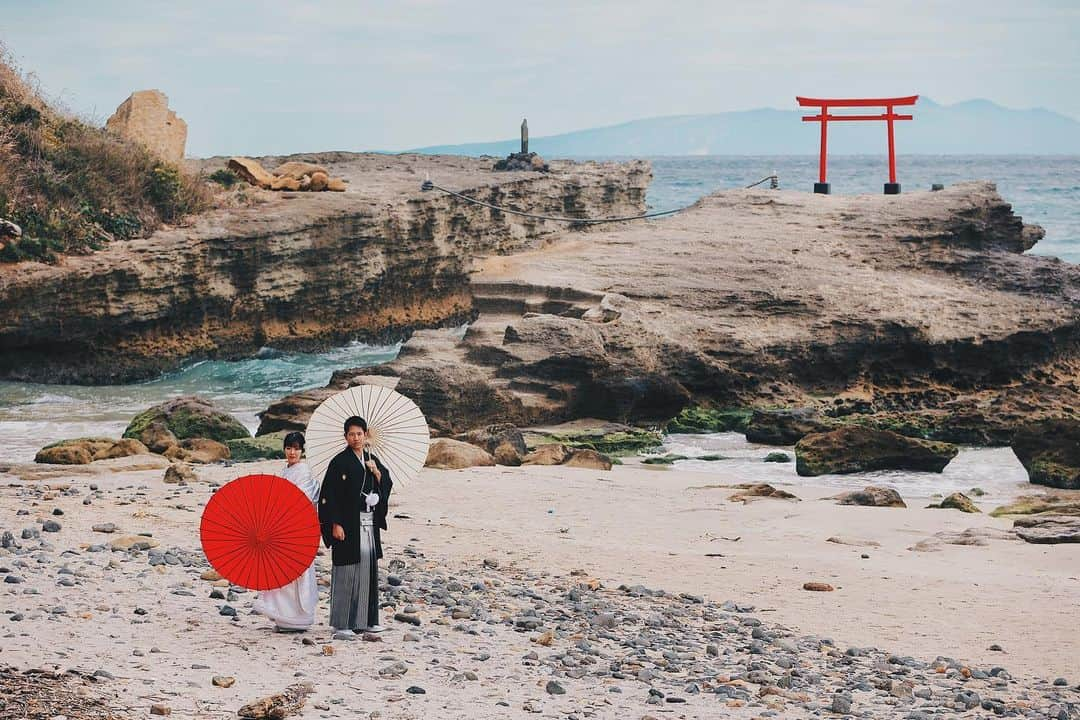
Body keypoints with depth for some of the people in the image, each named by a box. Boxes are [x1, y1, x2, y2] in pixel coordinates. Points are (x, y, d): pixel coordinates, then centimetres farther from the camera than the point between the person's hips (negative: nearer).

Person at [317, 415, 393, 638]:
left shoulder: (373, 460, 13)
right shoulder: (340, 462, -7)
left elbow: (387, 485, 12)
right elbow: (329, 495, -11)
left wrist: (376, 472, -6)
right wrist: (335, 524, -17)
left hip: (369, 523, 7)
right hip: (348, 524, -7)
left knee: (368, 569, 9)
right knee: (346, 572, -7)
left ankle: (366, 619, 17)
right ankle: (341, 624, -4)